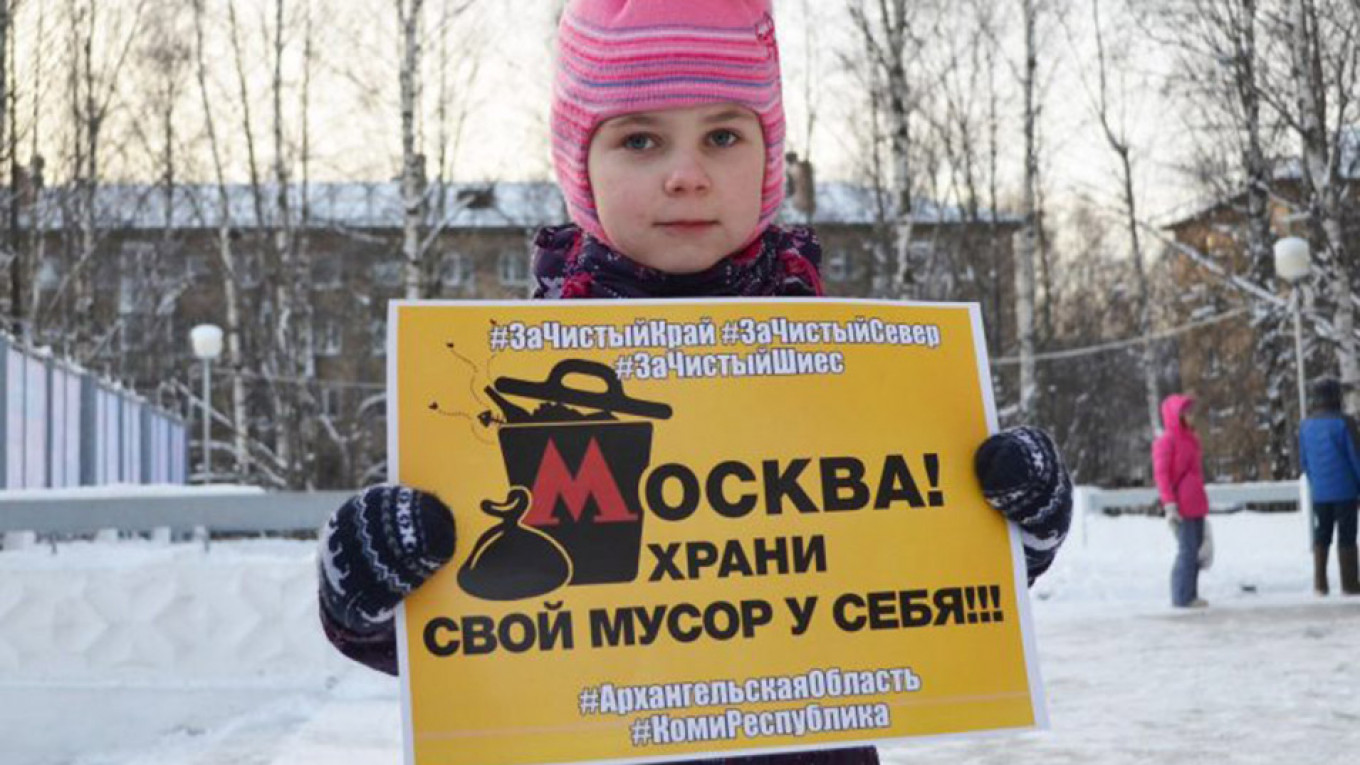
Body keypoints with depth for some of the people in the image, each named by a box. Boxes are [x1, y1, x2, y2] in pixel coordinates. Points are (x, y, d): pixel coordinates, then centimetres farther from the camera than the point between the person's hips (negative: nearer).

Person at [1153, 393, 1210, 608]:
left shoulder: (1190, 438, 18)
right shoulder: (1166, 441, -7)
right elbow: (1161, 473, -12)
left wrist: (1202, 502, 20)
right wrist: (1169, 504, -18)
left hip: (1196, 506, 8)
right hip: (1181, 508, -8)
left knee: (1196, 550, 9)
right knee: (1187, 550, -9)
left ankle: (1190, 595, 15)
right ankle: (1182, 597, -4)